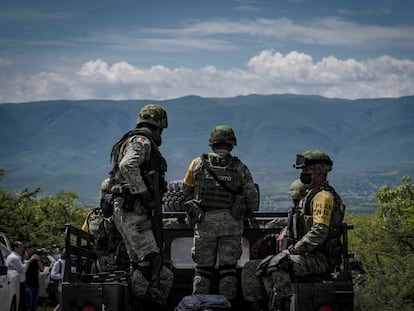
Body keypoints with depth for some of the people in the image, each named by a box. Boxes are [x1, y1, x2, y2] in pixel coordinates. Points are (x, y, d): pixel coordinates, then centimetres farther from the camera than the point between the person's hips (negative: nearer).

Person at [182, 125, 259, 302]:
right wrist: (243, 214, 21)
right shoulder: (240, 168, 0)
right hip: (231, 223, 0)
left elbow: (186, 189, 15)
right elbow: (253, 200, 2)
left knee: (203, 268, 6)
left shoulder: (198, 164, 1)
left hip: (205, 221, 0)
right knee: (228, 268, 3)